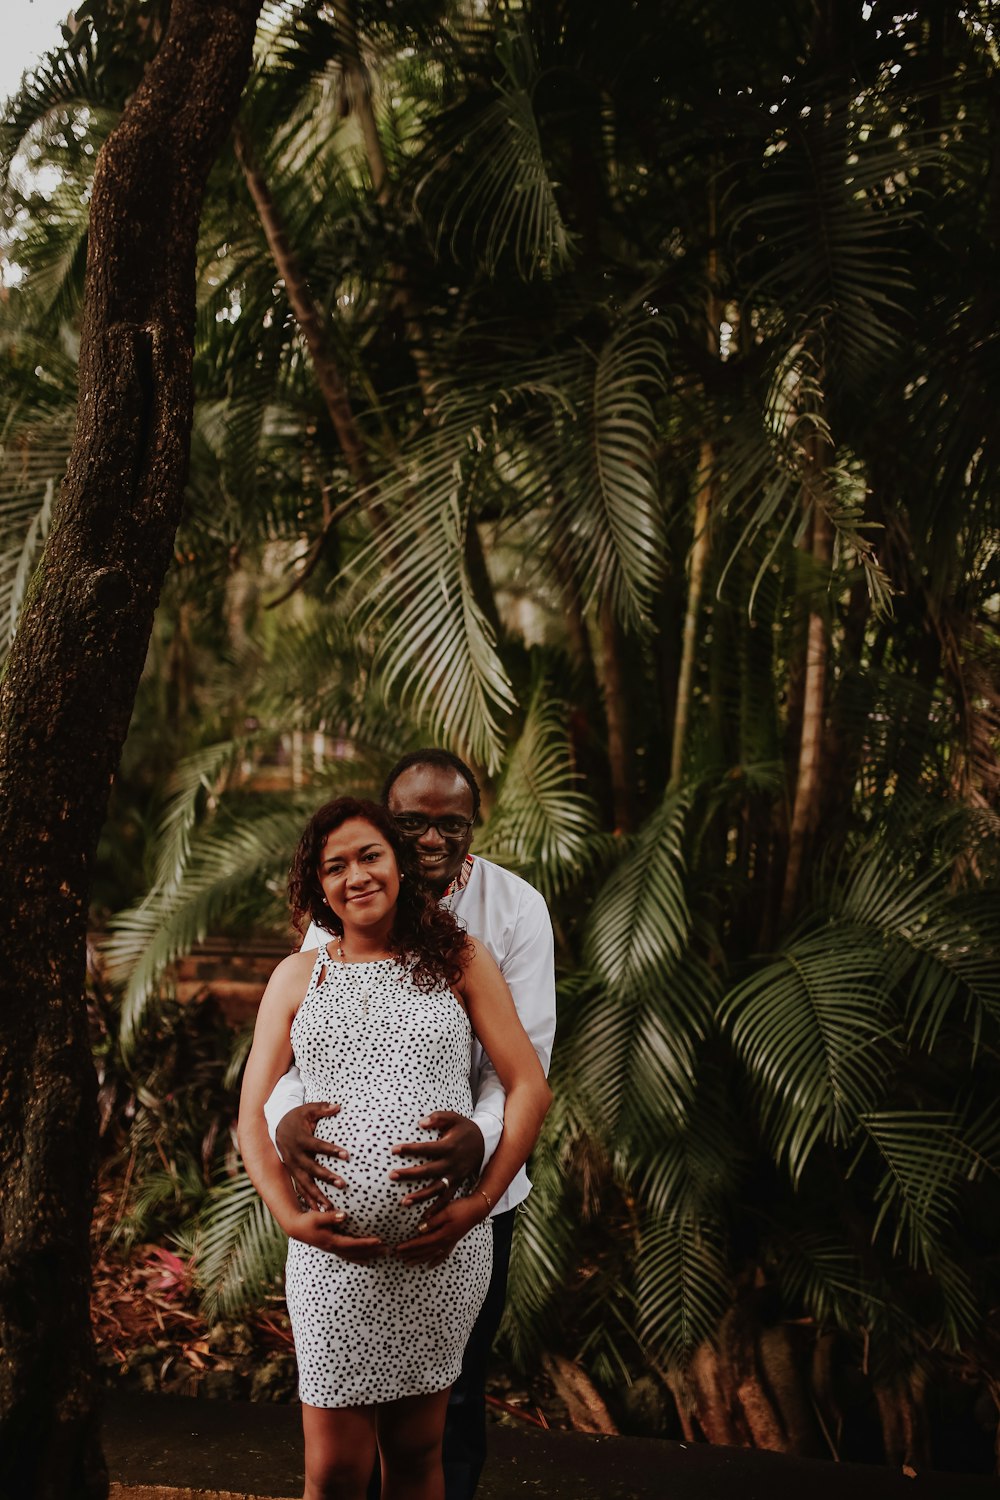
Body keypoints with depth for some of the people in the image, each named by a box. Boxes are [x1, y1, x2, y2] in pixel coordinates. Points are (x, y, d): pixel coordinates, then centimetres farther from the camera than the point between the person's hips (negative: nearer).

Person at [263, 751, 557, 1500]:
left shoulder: (516, 908, -9)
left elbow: (525, 1052, -14)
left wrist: (479, 1139, -36)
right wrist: (286, 1115, -34)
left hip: (473, 1185, -1)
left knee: (457, 1387, 10)